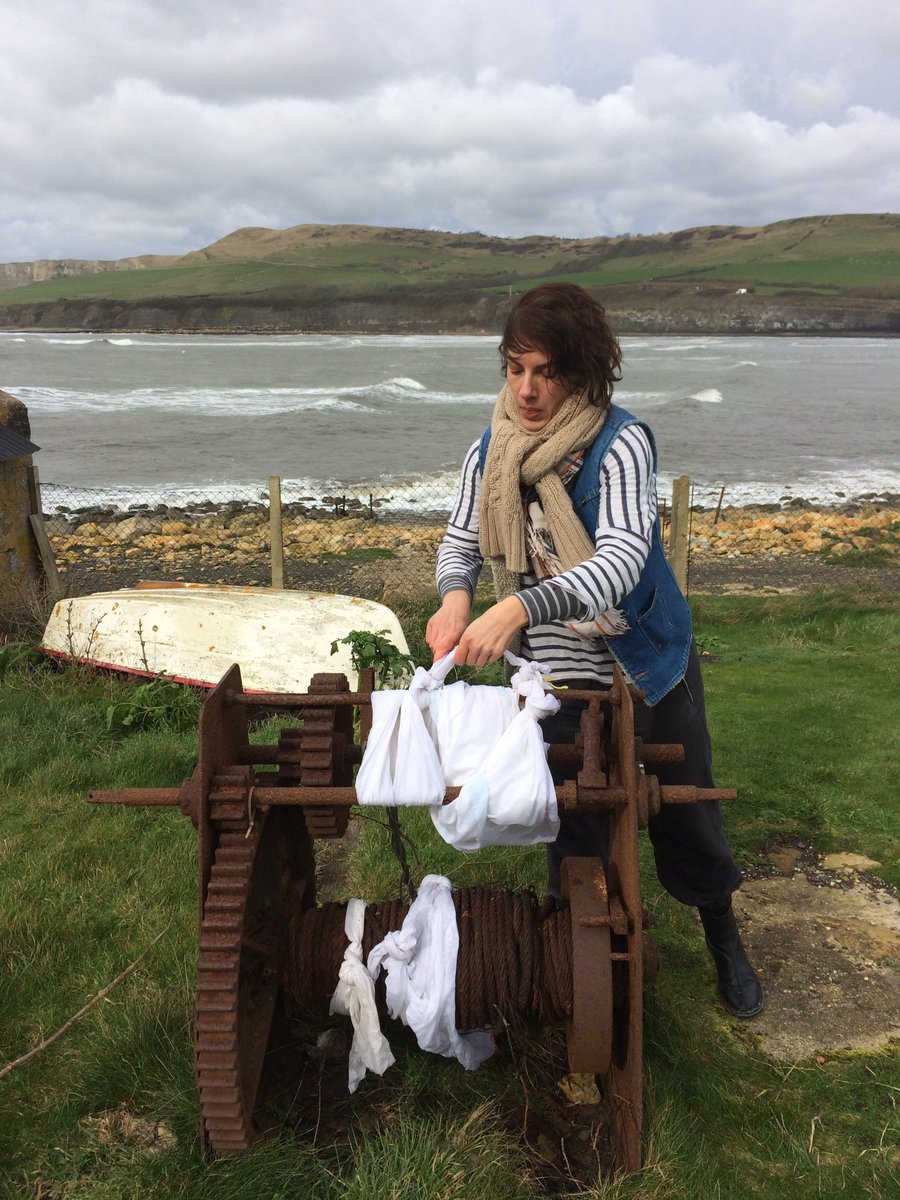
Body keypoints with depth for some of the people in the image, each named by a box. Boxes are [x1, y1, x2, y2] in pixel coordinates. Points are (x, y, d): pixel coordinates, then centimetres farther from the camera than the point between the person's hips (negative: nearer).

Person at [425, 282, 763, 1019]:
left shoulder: (621, 443, -21)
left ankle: (722, 935, 42)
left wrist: (520, 608, -47)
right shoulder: (491, 453, -5)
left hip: (650, 661, -2)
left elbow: (622, 559, -33)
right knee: (574, 833, 11)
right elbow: (460, 542, 3)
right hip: (559, 675, 3)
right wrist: (455, 595, -21)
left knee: (686, 814, 14)